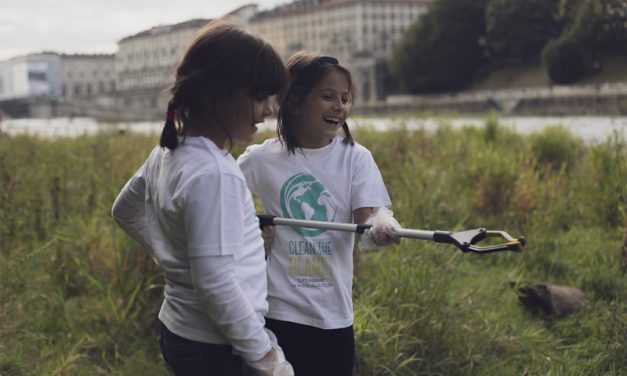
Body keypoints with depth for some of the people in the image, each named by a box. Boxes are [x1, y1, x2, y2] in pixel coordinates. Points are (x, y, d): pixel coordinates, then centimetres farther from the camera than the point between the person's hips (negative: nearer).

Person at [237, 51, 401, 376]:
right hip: (281, 309, -1)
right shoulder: (260, 158, -4)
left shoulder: (355, 158, -3)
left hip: (335, 311, 2)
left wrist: (382, 228, -35)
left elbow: (367, 222, -13)